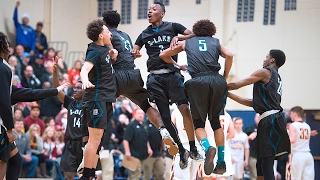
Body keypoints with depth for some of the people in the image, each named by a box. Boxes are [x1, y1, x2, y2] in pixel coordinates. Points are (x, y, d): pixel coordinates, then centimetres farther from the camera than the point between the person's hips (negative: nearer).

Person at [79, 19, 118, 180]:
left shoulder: (103, 50, 12)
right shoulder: (95, 52, -14)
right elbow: (84, 69, -31)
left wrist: (112, 53, 8)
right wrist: (85, 81, -55)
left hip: (105, 100, 10)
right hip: (97, 98, -10)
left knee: (97, 139, 12)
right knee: (94, 139, -11)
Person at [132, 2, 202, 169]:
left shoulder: (172, 27, 7)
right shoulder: (144, 34, 15)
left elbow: (193, 35, 3)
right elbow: (134, 51, 15)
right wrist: (135, 53, -8)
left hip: (172, 74, -3)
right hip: (155, 77, 3)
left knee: (184, 108, -16)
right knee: (165, 116, -1)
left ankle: (193, 148, -5)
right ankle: (182, 152, 10)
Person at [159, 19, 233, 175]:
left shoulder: (187, 42, 23)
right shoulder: (216, 42, 22)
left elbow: (163, 55, 27)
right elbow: (229, 55, 2)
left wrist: (177, 66, 41)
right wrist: (225, 78, 13)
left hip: (198, 81, -1)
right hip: (217, 80, 1)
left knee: (198, 122, 8)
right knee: (216, 121, 15)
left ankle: (207, 147, -24)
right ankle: (221, 162, 9)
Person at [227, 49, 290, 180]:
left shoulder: (265, 72, -1)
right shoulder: (277, 79, 26)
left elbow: (237, 85, -1)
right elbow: (253, 103, 25)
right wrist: (228, 94, 27)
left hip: (271, 120, -9)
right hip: (271, 120, 9)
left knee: (266, 164, -11)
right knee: (261, 164, 12)